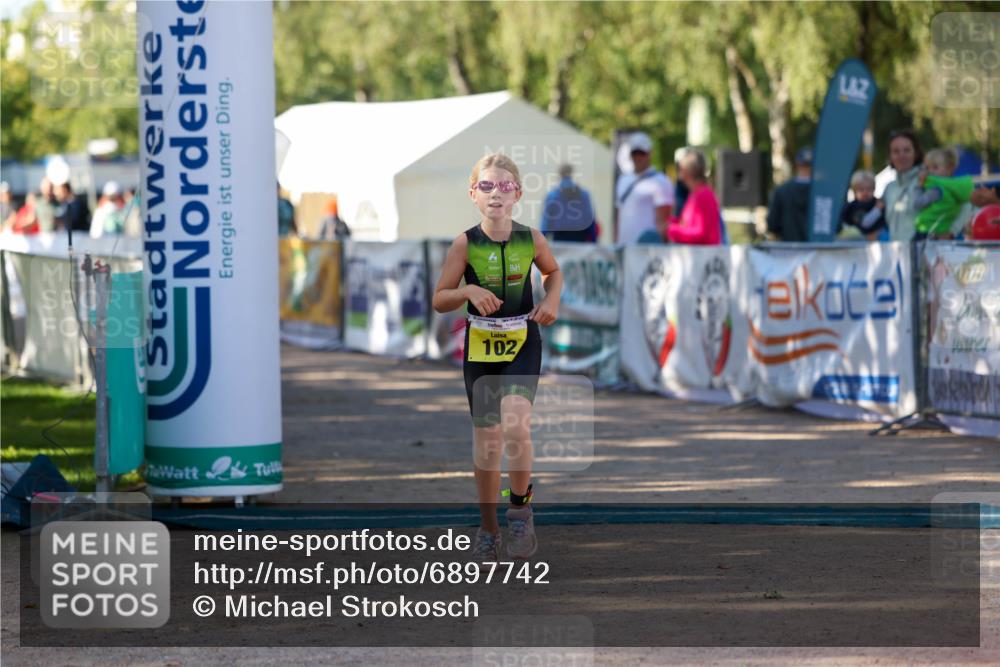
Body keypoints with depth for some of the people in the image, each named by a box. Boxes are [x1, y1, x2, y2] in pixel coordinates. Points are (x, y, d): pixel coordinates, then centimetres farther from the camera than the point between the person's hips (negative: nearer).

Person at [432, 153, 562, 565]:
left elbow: (553, 271, 18)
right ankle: (488, 528, 22)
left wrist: (552, 300, -1)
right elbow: (440, 300, -1)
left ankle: (520, 507, -3)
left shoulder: (530, 239, -3)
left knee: (515, 423, -24)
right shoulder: (465, 244, -6)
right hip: (481, 345, 1)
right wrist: (469, 291, -19)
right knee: (486, 439, 5)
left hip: (523, 343, -1)